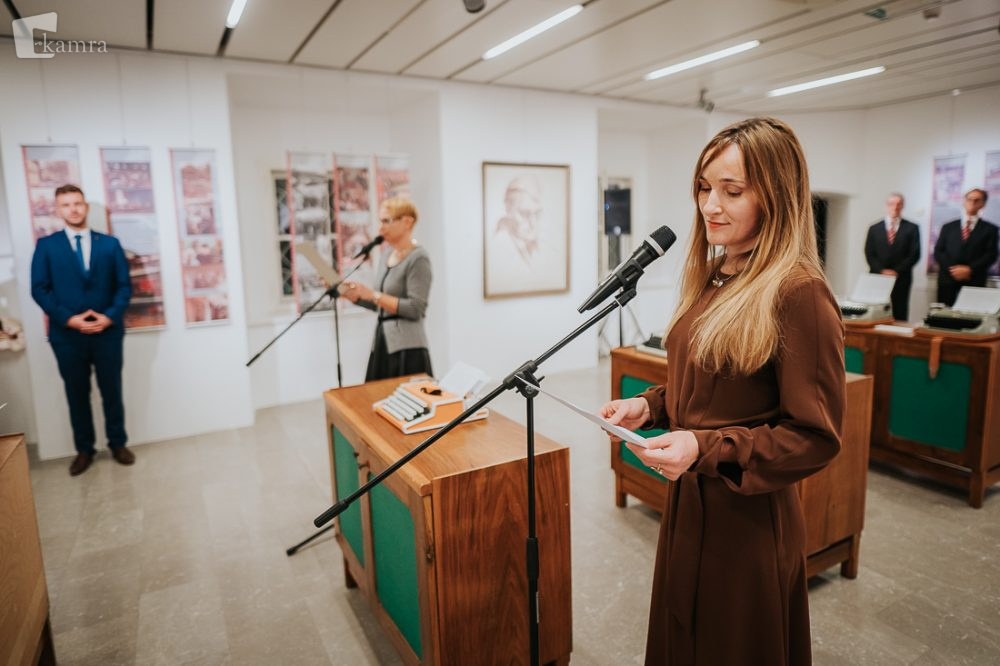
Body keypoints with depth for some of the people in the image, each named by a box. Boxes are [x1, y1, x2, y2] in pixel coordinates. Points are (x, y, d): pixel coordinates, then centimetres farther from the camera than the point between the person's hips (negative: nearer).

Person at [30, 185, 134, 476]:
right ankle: (84, 450, 23)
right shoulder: (46, 245, 4)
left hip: (107, 332, 0)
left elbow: (124, 285, 2)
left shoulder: (110, 243, 6)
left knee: (112, 391, 9)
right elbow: (40, 289, -2)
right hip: (67, 335, 0)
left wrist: (110, 316, -12)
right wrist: (68, 319, -14)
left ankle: (118, 444, 24)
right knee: (77, 395, 10)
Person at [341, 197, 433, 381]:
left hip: (407, 348, -8)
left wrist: (373, 294, -18)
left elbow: (415, 309, -18)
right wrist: (350, 294, 6)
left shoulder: (418, 258, -11)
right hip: (383, 343, 8)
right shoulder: (385, 257, 13)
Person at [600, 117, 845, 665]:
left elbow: (816, 436, -18)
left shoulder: (797, 292, -20)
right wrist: (649, 405, -2)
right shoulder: (710, 279, 5)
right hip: (687, 503, 8)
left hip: (748, 520, -7)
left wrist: (707, 449, -27)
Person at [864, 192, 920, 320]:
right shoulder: (874, 228, 11)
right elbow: (869, 254, 5)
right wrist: (882, 271, -9)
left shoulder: (912, 228, 7)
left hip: (901, 279, -1)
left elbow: (914, 254, 0)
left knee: (899, 318, 0)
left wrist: (896, 271, -10)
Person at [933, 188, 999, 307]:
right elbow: (938, 252, 7)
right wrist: (952, 269, -9)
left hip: (974, 283, -1)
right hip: (947, 281, 1)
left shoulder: (990, 229, 11)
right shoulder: (948, 227, 15)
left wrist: (969, 269, -13)